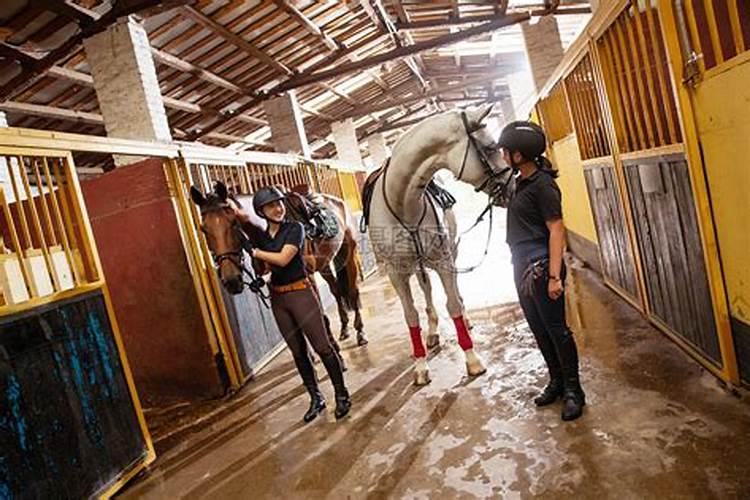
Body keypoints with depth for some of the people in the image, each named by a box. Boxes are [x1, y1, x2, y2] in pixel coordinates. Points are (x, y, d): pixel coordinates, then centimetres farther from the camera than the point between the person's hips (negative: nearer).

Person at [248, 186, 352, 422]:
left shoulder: (295, 229, -9)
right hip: (277, 298, 6)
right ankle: (316, 398, 25)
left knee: (322, 347, -2)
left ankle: (342, 396, 12)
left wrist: (255, 252, -13)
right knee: (298, 352, 12)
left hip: (300, 292, -6)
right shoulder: (262, 236, 8)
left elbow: (283, 258, -21)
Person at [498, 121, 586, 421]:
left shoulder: (542, 185, -15)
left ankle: (573, 391, 15)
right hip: (522, 268, 9)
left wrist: (555, 276, -23)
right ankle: (557, 382, 32)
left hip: (541, 269, -9)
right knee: (540, 331, 17)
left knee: (556, 330, 1)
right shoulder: (521, 182, 10)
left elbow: (556, 230, -19)